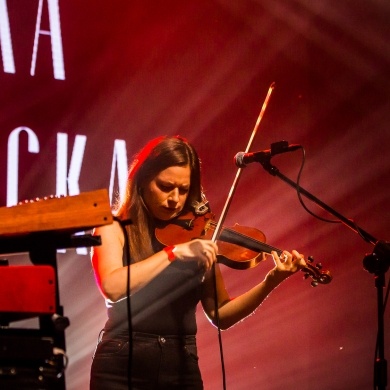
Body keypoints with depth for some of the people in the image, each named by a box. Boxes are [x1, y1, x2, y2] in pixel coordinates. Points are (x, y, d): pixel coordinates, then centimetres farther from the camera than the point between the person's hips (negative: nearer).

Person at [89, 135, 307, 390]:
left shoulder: (199, 239, 7)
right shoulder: (114, 230, -1)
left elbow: (220, 315, 4)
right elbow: (112, 288, -19)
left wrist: (270, 282, -9)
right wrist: (174, 252, -24)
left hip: (182, 368, 2)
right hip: (122, 368, -2)